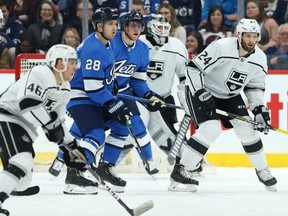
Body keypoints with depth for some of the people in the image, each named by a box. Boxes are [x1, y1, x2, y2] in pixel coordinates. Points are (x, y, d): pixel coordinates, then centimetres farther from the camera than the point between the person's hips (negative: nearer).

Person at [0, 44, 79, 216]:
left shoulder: (65, 89, 11)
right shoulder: (40, 74, -19)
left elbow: (57, 120, 18)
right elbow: (28, 103, -29)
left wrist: (71, 145, 10)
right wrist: (50, 125, -25)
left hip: (24, 125, 10)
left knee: (23, 180, 7)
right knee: (23, 161, -28)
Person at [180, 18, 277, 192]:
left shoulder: (259, 58, -8)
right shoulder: (221, 47, -28)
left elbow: (255, 87, 6)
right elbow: (194, 68, -24)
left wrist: (260, 108, -6)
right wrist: (200, 93, -30)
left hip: (230, 96, 6)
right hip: (203, 90, -6)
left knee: (247, 128, -1)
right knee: (211, 129, -23)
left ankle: (262, 170, 20)